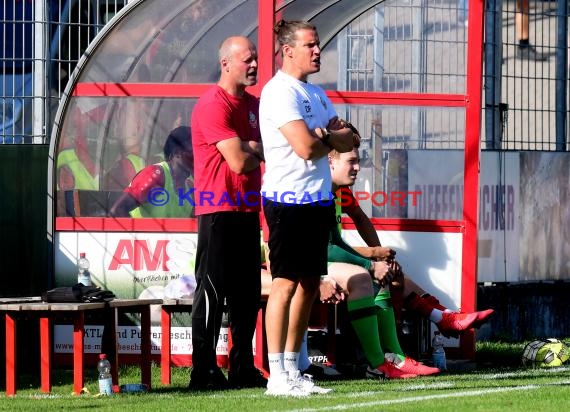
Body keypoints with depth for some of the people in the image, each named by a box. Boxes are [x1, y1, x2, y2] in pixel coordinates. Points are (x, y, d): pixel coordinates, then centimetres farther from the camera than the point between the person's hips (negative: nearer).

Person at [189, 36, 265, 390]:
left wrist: (247, 148, -8)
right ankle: (204, 371, -5)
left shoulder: (253, 104, 16)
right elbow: (239, 161, -19)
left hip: (247, 210, 9)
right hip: (219, 211, -9)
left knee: (247, 293, 11)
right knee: (212, 291, -7)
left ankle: (243, 368, 18)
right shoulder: (214, 105, -13)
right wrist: (260, 154, 1)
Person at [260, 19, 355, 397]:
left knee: (309, 284, 10)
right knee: (286, 283, -9)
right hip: (289, 199, -9)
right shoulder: (280, 92, -12)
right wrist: (333, 140, -1)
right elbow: (305, 147, -22)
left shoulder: (316, 93, 17)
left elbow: (348, 141, 13)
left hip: (319, 199, 9)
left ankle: (293, 370, 16)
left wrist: (325, 135, -9)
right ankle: (277, 376, -9)